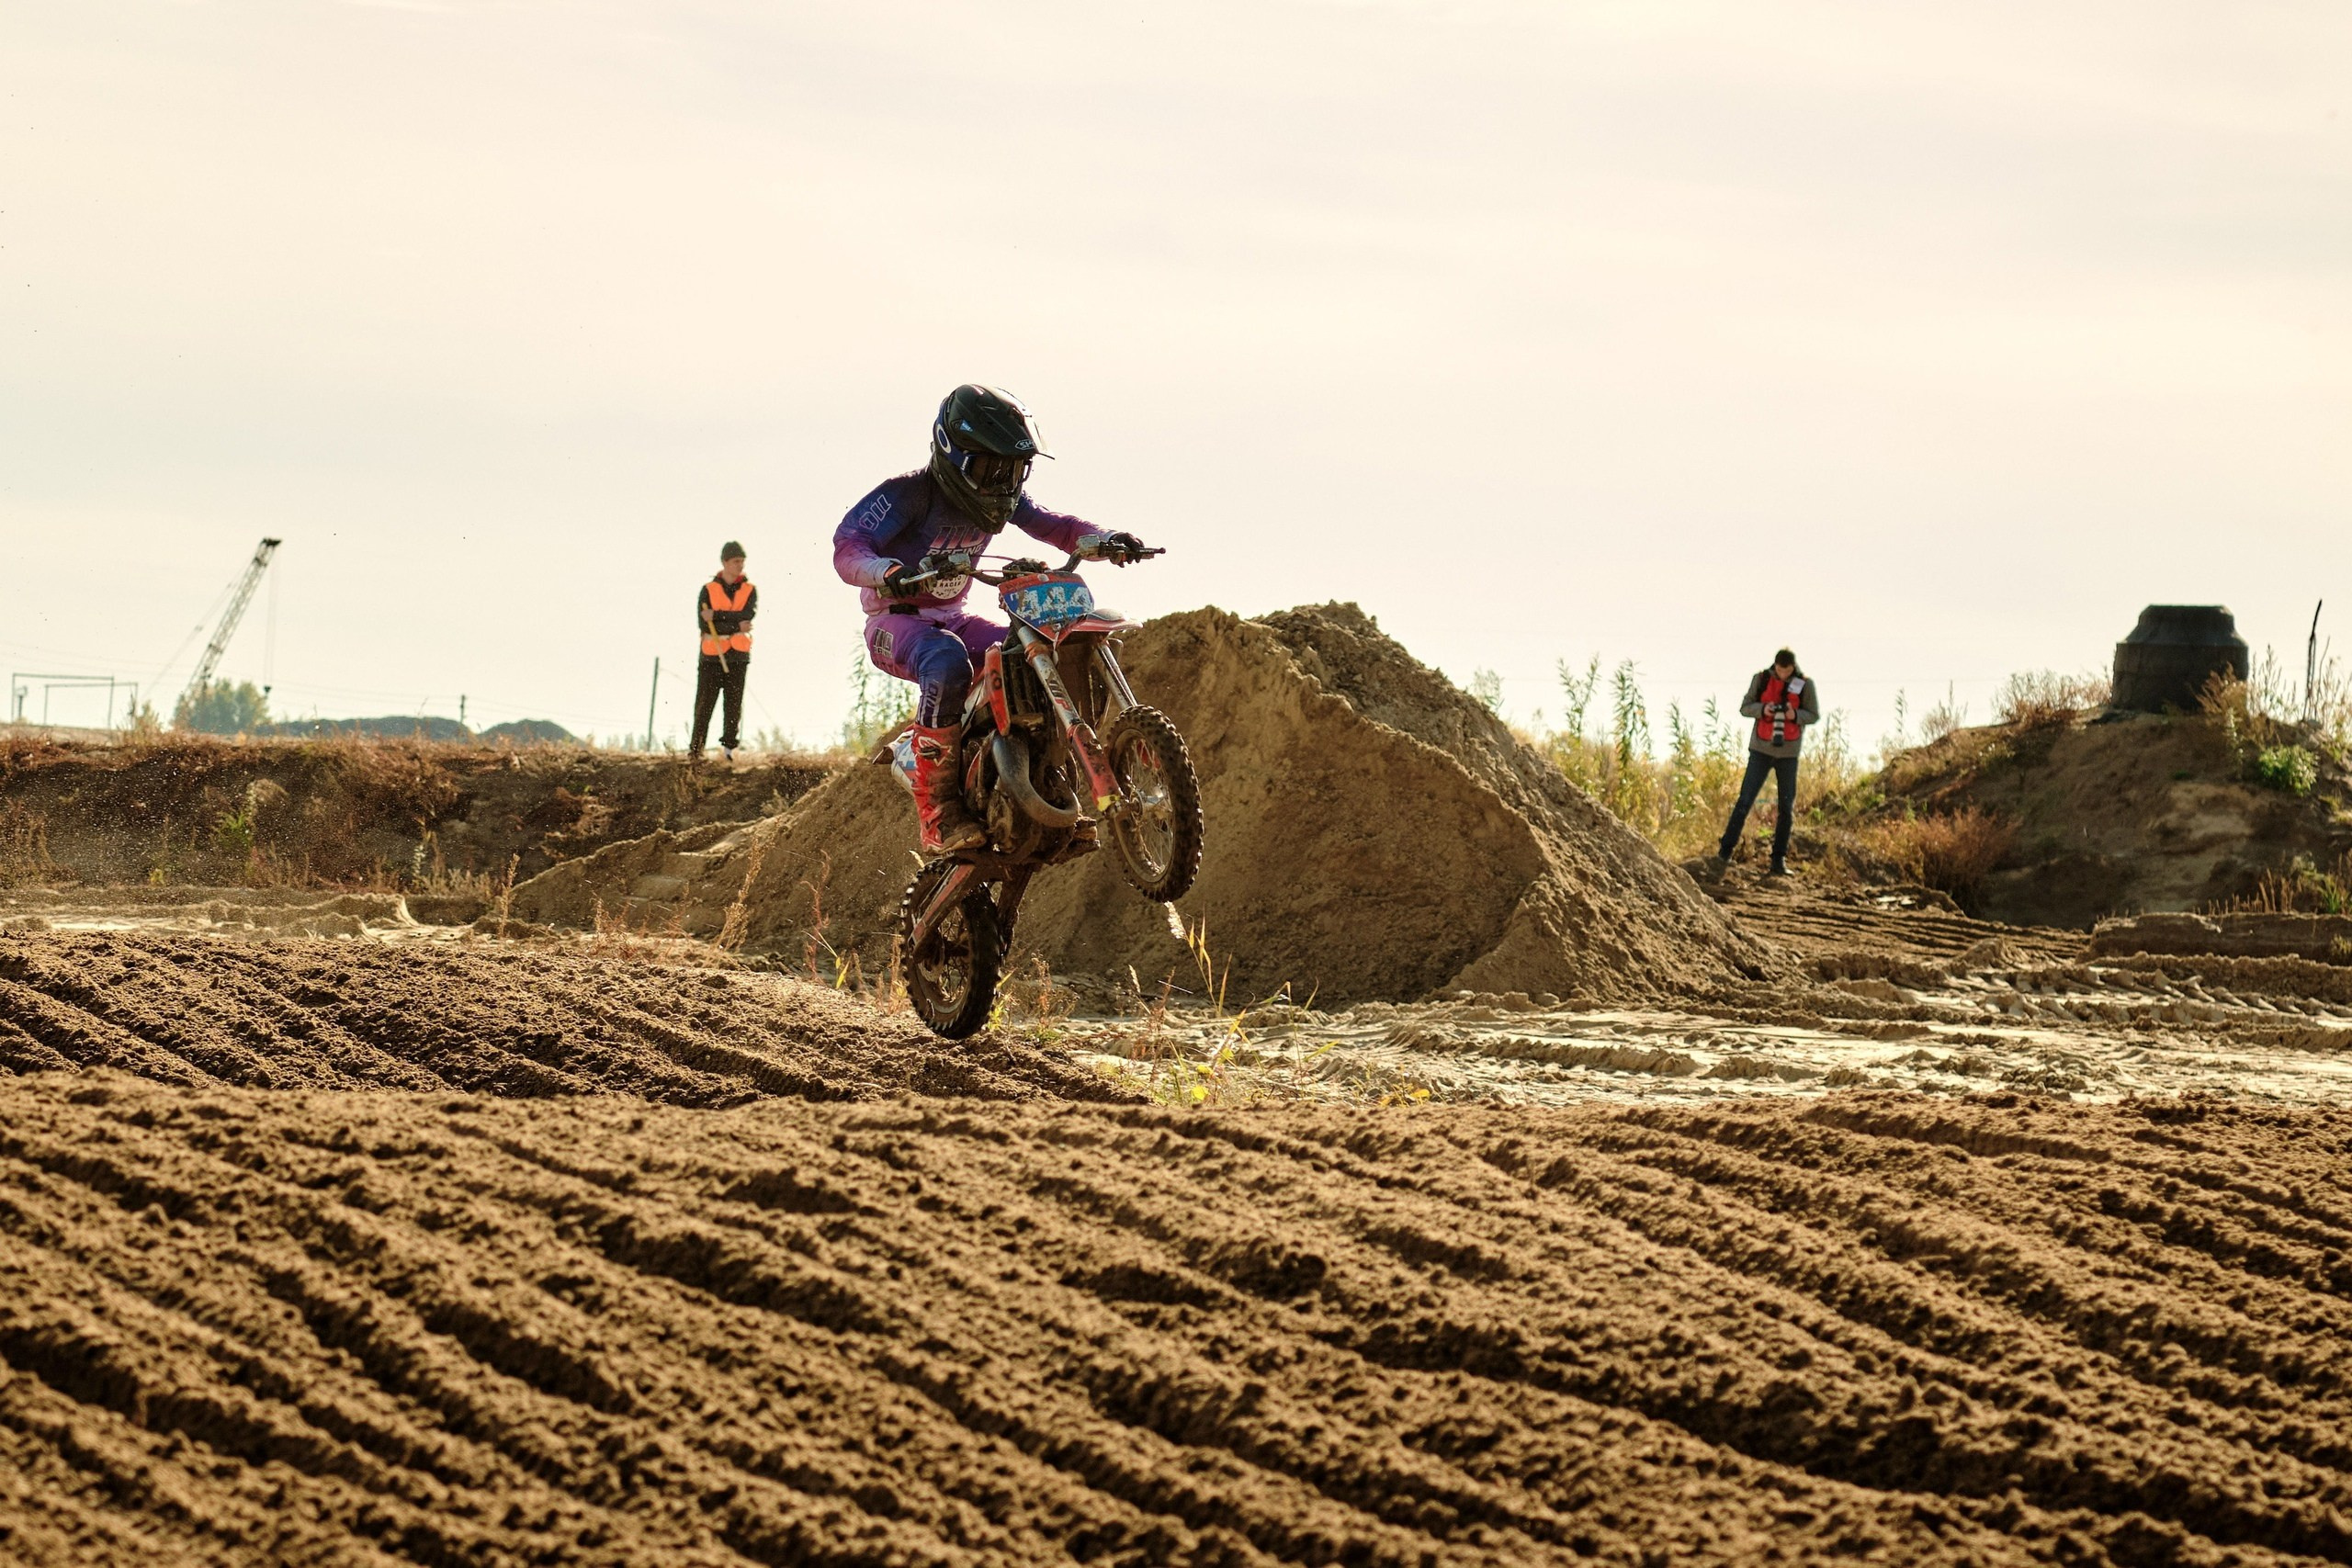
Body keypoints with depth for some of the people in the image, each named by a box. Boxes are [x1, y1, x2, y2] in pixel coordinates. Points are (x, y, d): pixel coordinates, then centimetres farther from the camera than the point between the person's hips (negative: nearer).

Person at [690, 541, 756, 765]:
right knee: (704, 704, -3)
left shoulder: (749, 591, 8)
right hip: (712, 655, -2)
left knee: (734, 705, 3)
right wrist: (736, 627, -13)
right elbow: (703, 625, -9)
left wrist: (717, 615, -18)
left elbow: (748, 616, -12)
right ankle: (695, 748, 0)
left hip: (738, 656, 2)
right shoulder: (708, 590, 3)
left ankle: (729, 745, 11)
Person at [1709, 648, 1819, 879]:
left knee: (1787, 807, 5)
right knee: (1745, 801, -7)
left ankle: (1779, 860, 14)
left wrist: (1795, 715, -21)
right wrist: (1762, 709, -21)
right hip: (1761, 749, -1)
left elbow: (1814, 715, 1)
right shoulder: (1761, 679, -3)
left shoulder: (1804, 685, -4)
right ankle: (1724, 853, -6)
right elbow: (1745, 707, 1)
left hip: (1788, 753, 1)